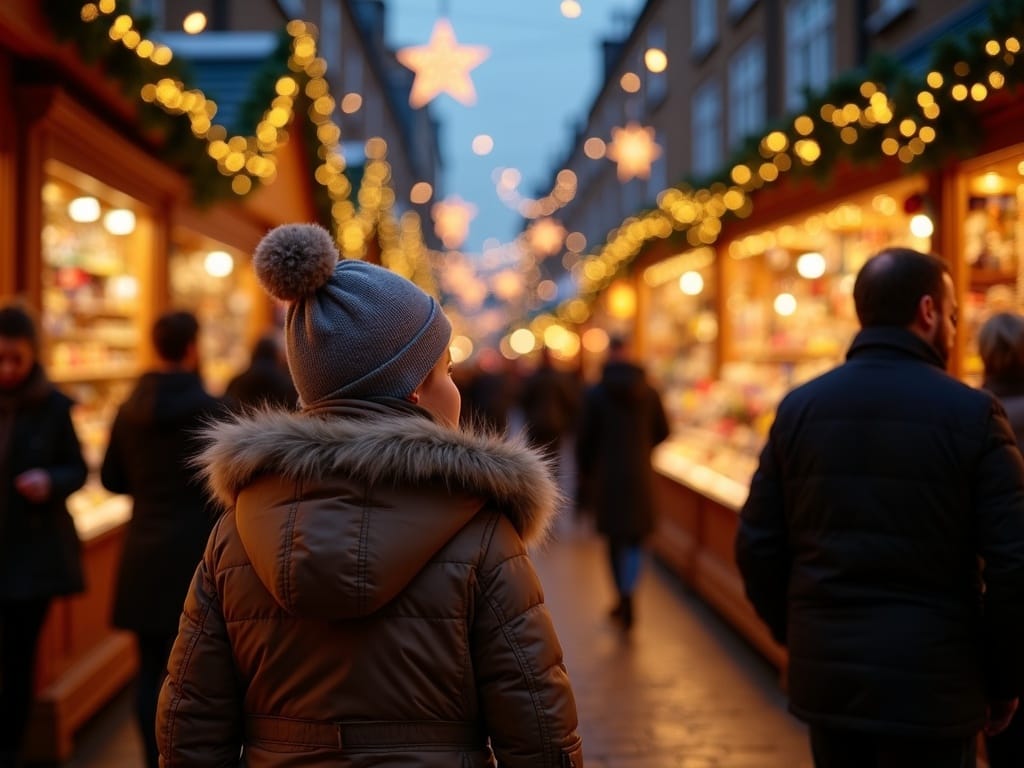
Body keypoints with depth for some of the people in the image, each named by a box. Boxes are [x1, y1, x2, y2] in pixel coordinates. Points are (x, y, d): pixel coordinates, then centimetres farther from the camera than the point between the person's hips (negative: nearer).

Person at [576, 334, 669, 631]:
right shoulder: (649, 392, -2)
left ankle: (623, 597, 18)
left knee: (615, 538, 12)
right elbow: (662, 431, 5)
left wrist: (584, 472, 9)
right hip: (641, 474, 1)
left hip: (607, 474, -1)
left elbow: (585, 439, -5)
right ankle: (628, 594, -16)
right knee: (636, 537, 5)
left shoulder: (596, 393, -8)